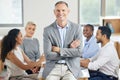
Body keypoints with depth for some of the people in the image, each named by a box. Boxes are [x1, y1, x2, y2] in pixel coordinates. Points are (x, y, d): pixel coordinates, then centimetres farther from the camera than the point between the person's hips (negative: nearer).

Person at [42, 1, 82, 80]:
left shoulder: (76, 28, 2)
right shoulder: (48, 30, 0)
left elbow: (79, 52, -5)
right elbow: (48, 55, -6)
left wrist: (58, 50, -10)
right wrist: (69, 49, -7)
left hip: (71, 67, 0)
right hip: (53, 67, 0)